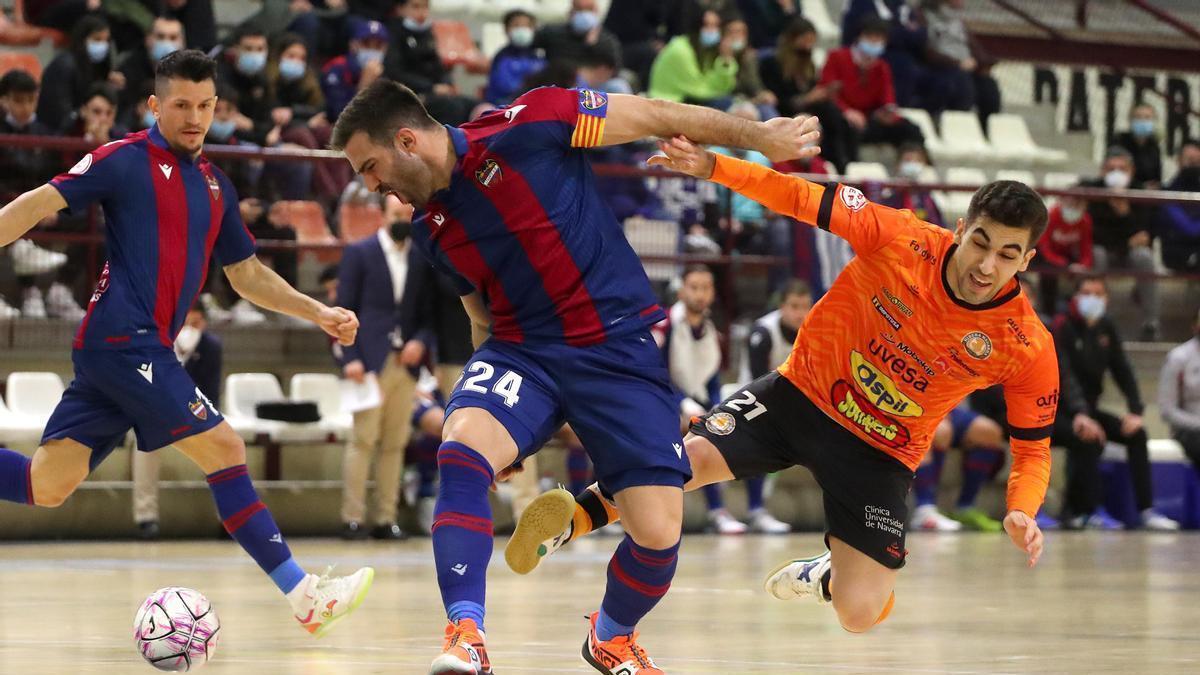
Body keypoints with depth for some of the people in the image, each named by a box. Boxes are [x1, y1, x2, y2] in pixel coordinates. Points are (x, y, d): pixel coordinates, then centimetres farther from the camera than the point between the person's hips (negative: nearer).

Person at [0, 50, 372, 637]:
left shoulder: (214, 184, 19)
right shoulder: (127, 160, -3)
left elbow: (246, 274, 26)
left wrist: (318, 313, 17)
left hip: (143, 348, 8)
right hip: (123, 339, -8)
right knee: (224, 450, -10)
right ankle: (303, 595, -8)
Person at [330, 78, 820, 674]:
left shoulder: (527, 127, -12)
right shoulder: (431, 229, 9)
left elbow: (653, 117, -6)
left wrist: (759, 136, -2)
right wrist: (509, 428, 21)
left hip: (618, 348, -4)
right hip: (522, 350, 4)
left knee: (658, 533, -10)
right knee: (461, 448, -28)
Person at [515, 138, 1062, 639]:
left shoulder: (1029, 349, -19)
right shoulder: (900, 239, -20)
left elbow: (1032, 450, -7)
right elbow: (805, 200, -13)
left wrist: (1021, 513, -27)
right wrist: (712, 166, -25)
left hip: (882, 453, 0)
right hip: (802, 394, 0)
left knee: (860, 614, -10)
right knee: (687, 460, -24)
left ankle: (825, 576, 28)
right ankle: (566, 524, -1)